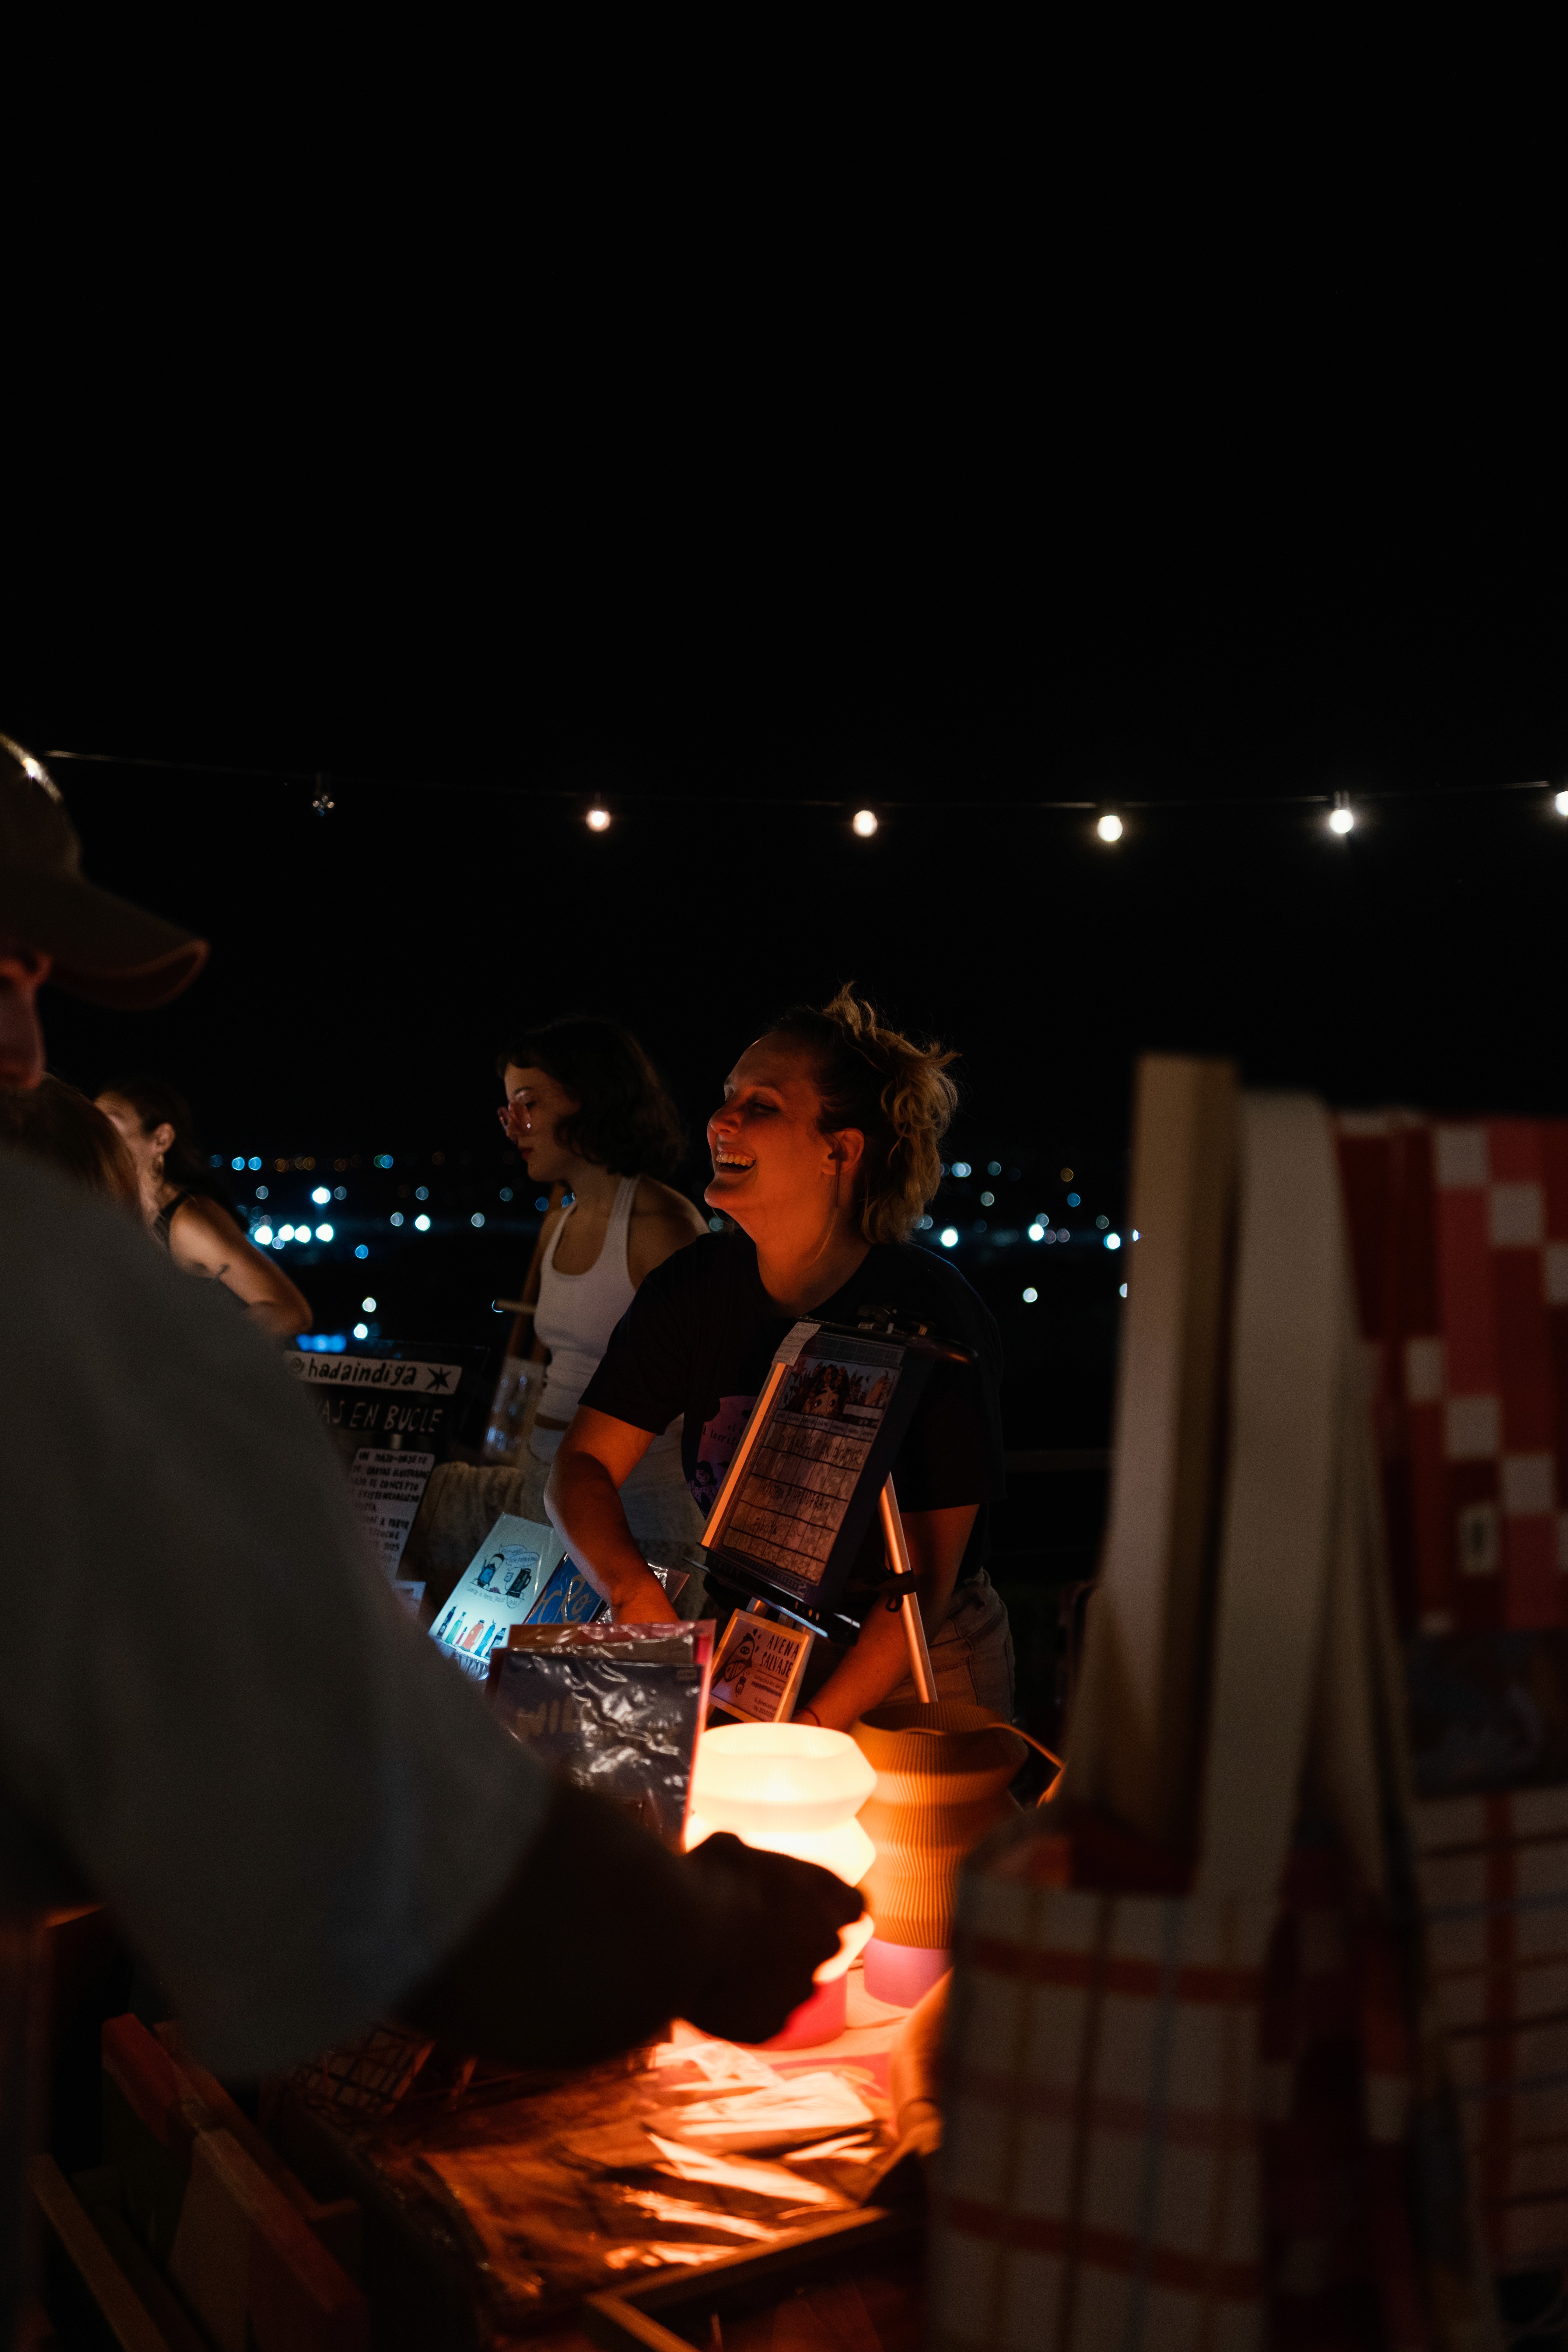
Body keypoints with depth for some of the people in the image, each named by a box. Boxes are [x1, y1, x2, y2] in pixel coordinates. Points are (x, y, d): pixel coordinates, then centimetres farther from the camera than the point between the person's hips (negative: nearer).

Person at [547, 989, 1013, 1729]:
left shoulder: (934, 1315, -17)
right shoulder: (693, 1287, -3)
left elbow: (923, 1581, -19)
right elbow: (584, 1464, -2)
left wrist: (809, 1731, -29)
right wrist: (635, 1594, -22)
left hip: (912, 1673, -4)